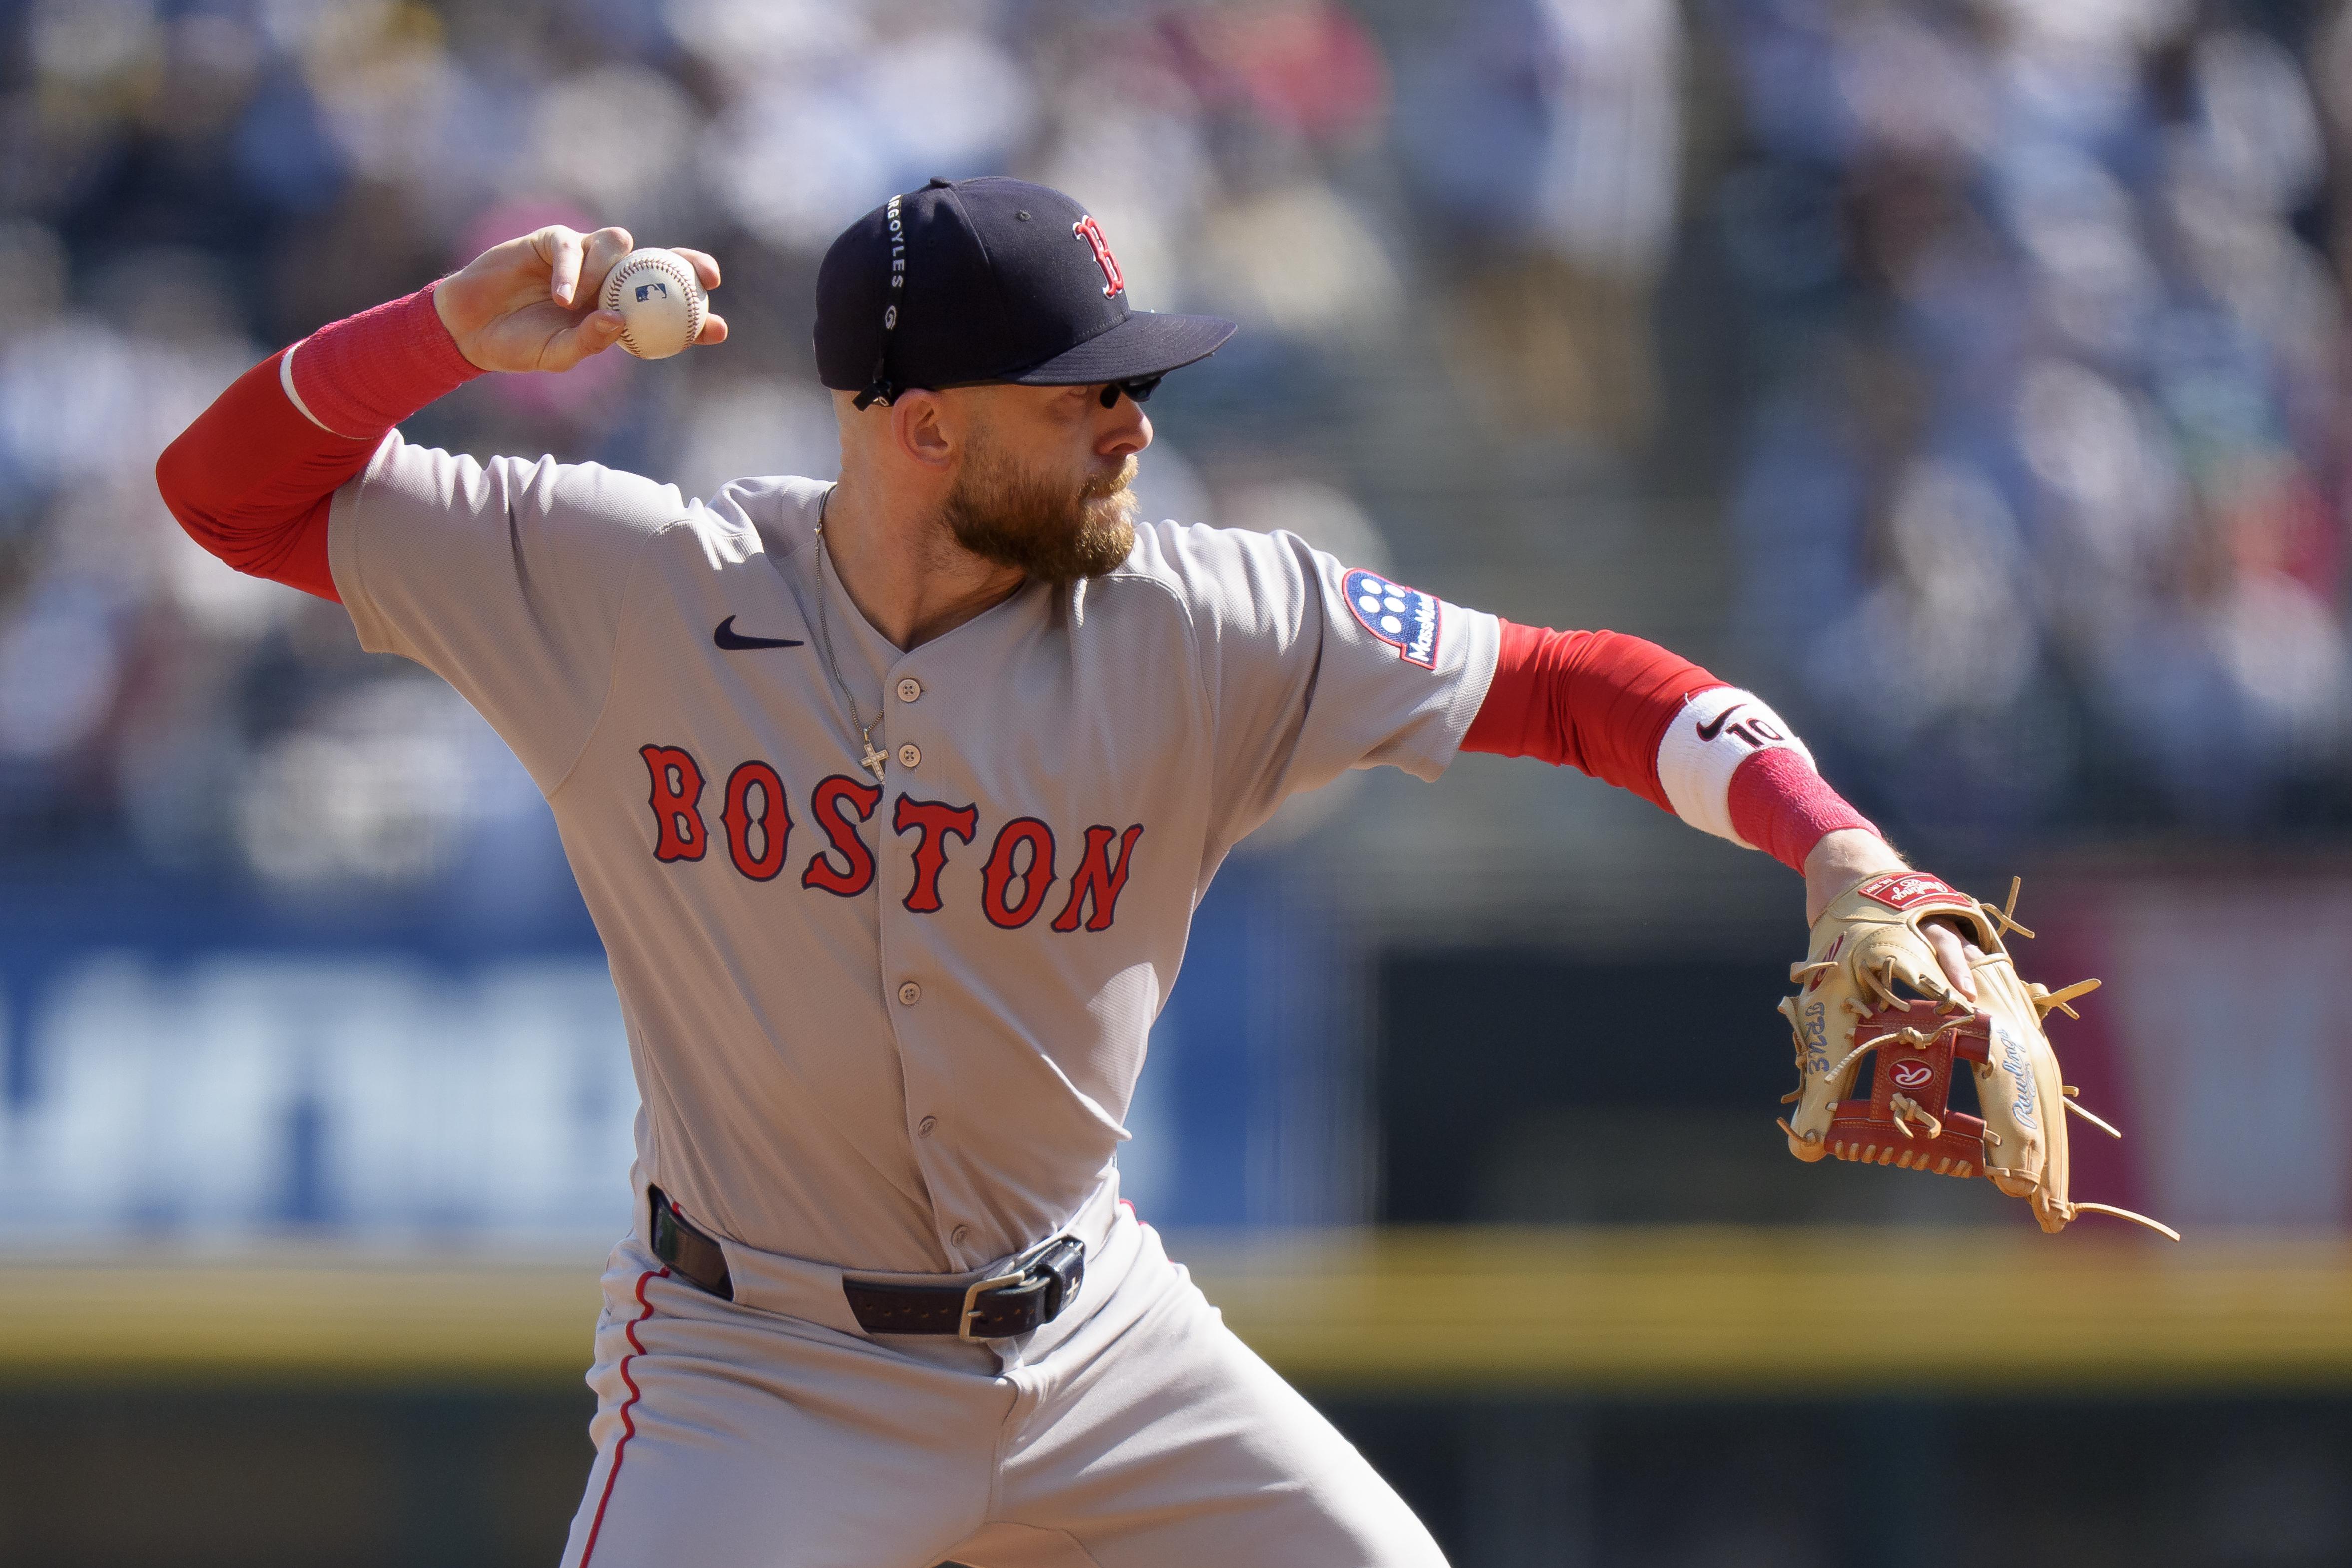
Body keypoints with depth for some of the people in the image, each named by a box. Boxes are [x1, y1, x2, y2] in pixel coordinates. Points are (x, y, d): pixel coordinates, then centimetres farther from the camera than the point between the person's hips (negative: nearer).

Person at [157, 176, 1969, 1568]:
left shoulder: (1208, 635, -12)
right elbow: (235, 491, -8)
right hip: (763, 1373, -3)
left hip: (1099, 1348, 3)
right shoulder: (617, 588, -14)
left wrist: (1829, 842, -23)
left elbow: (1570, 683, -7)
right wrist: (460, 331, -25)